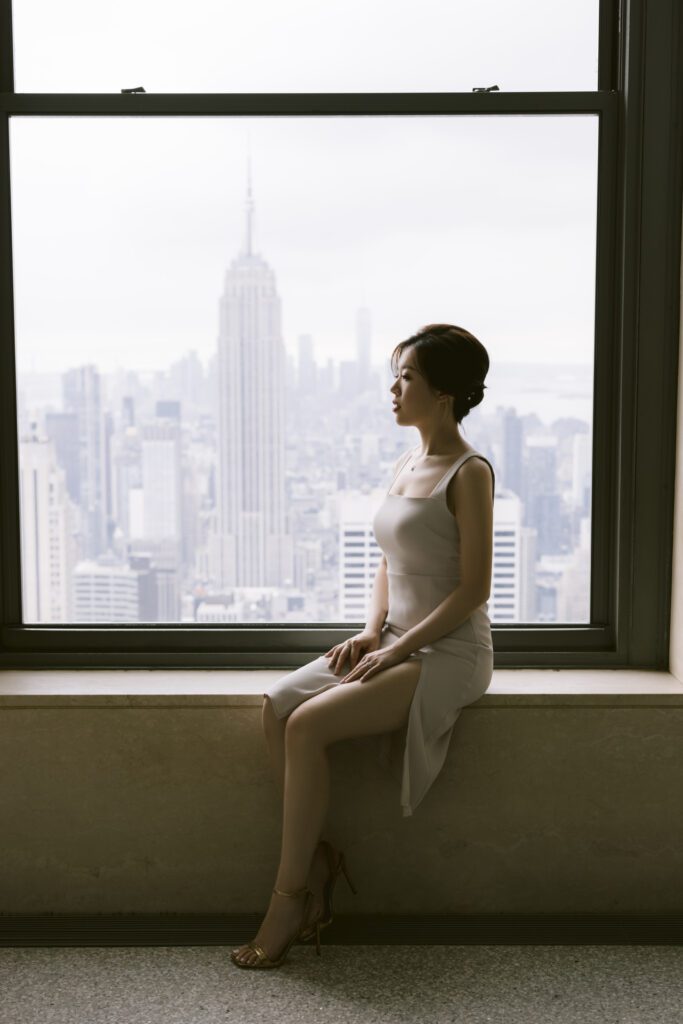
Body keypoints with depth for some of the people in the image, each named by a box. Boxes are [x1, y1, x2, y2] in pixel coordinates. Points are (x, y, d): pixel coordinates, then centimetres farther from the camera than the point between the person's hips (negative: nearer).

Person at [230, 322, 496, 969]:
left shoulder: (469, 473, -12)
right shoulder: (404, 466, 13)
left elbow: (474, 588, -15)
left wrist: (396, 649, -17)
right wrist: (371, 631, 1)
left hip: (449, 653, -8)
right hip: (396, 643, 8)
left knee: (308, 726, -22)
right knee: (276, 705, -13)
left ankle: (290, 894, -8)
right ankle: (317, 856, -2)